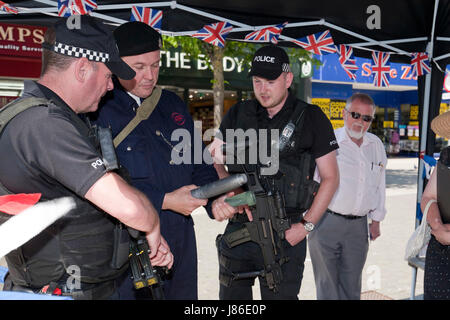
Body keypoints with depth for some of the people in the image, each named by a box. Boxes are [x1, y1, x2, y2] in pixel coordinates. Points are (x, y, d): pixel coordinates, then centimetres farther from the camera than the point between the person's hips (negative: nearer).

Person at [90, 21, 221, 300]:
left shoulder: (172, 105, 9)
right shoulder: (97, 110, -12)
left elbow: (198, 162, 12)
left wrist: (213, 200, -4)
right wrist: (164, 201, -21)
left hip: (181, 242, 6)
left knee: (183, 294, 20)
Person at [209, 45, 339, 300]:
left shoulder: (311, 118, -2)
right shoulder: (238, 114, 6)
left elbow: (330, 178, 1)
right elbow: (214, 161, 10)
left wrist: (306, 226, -7)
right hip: (238, 229, 3)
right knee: (231, 296, 14)